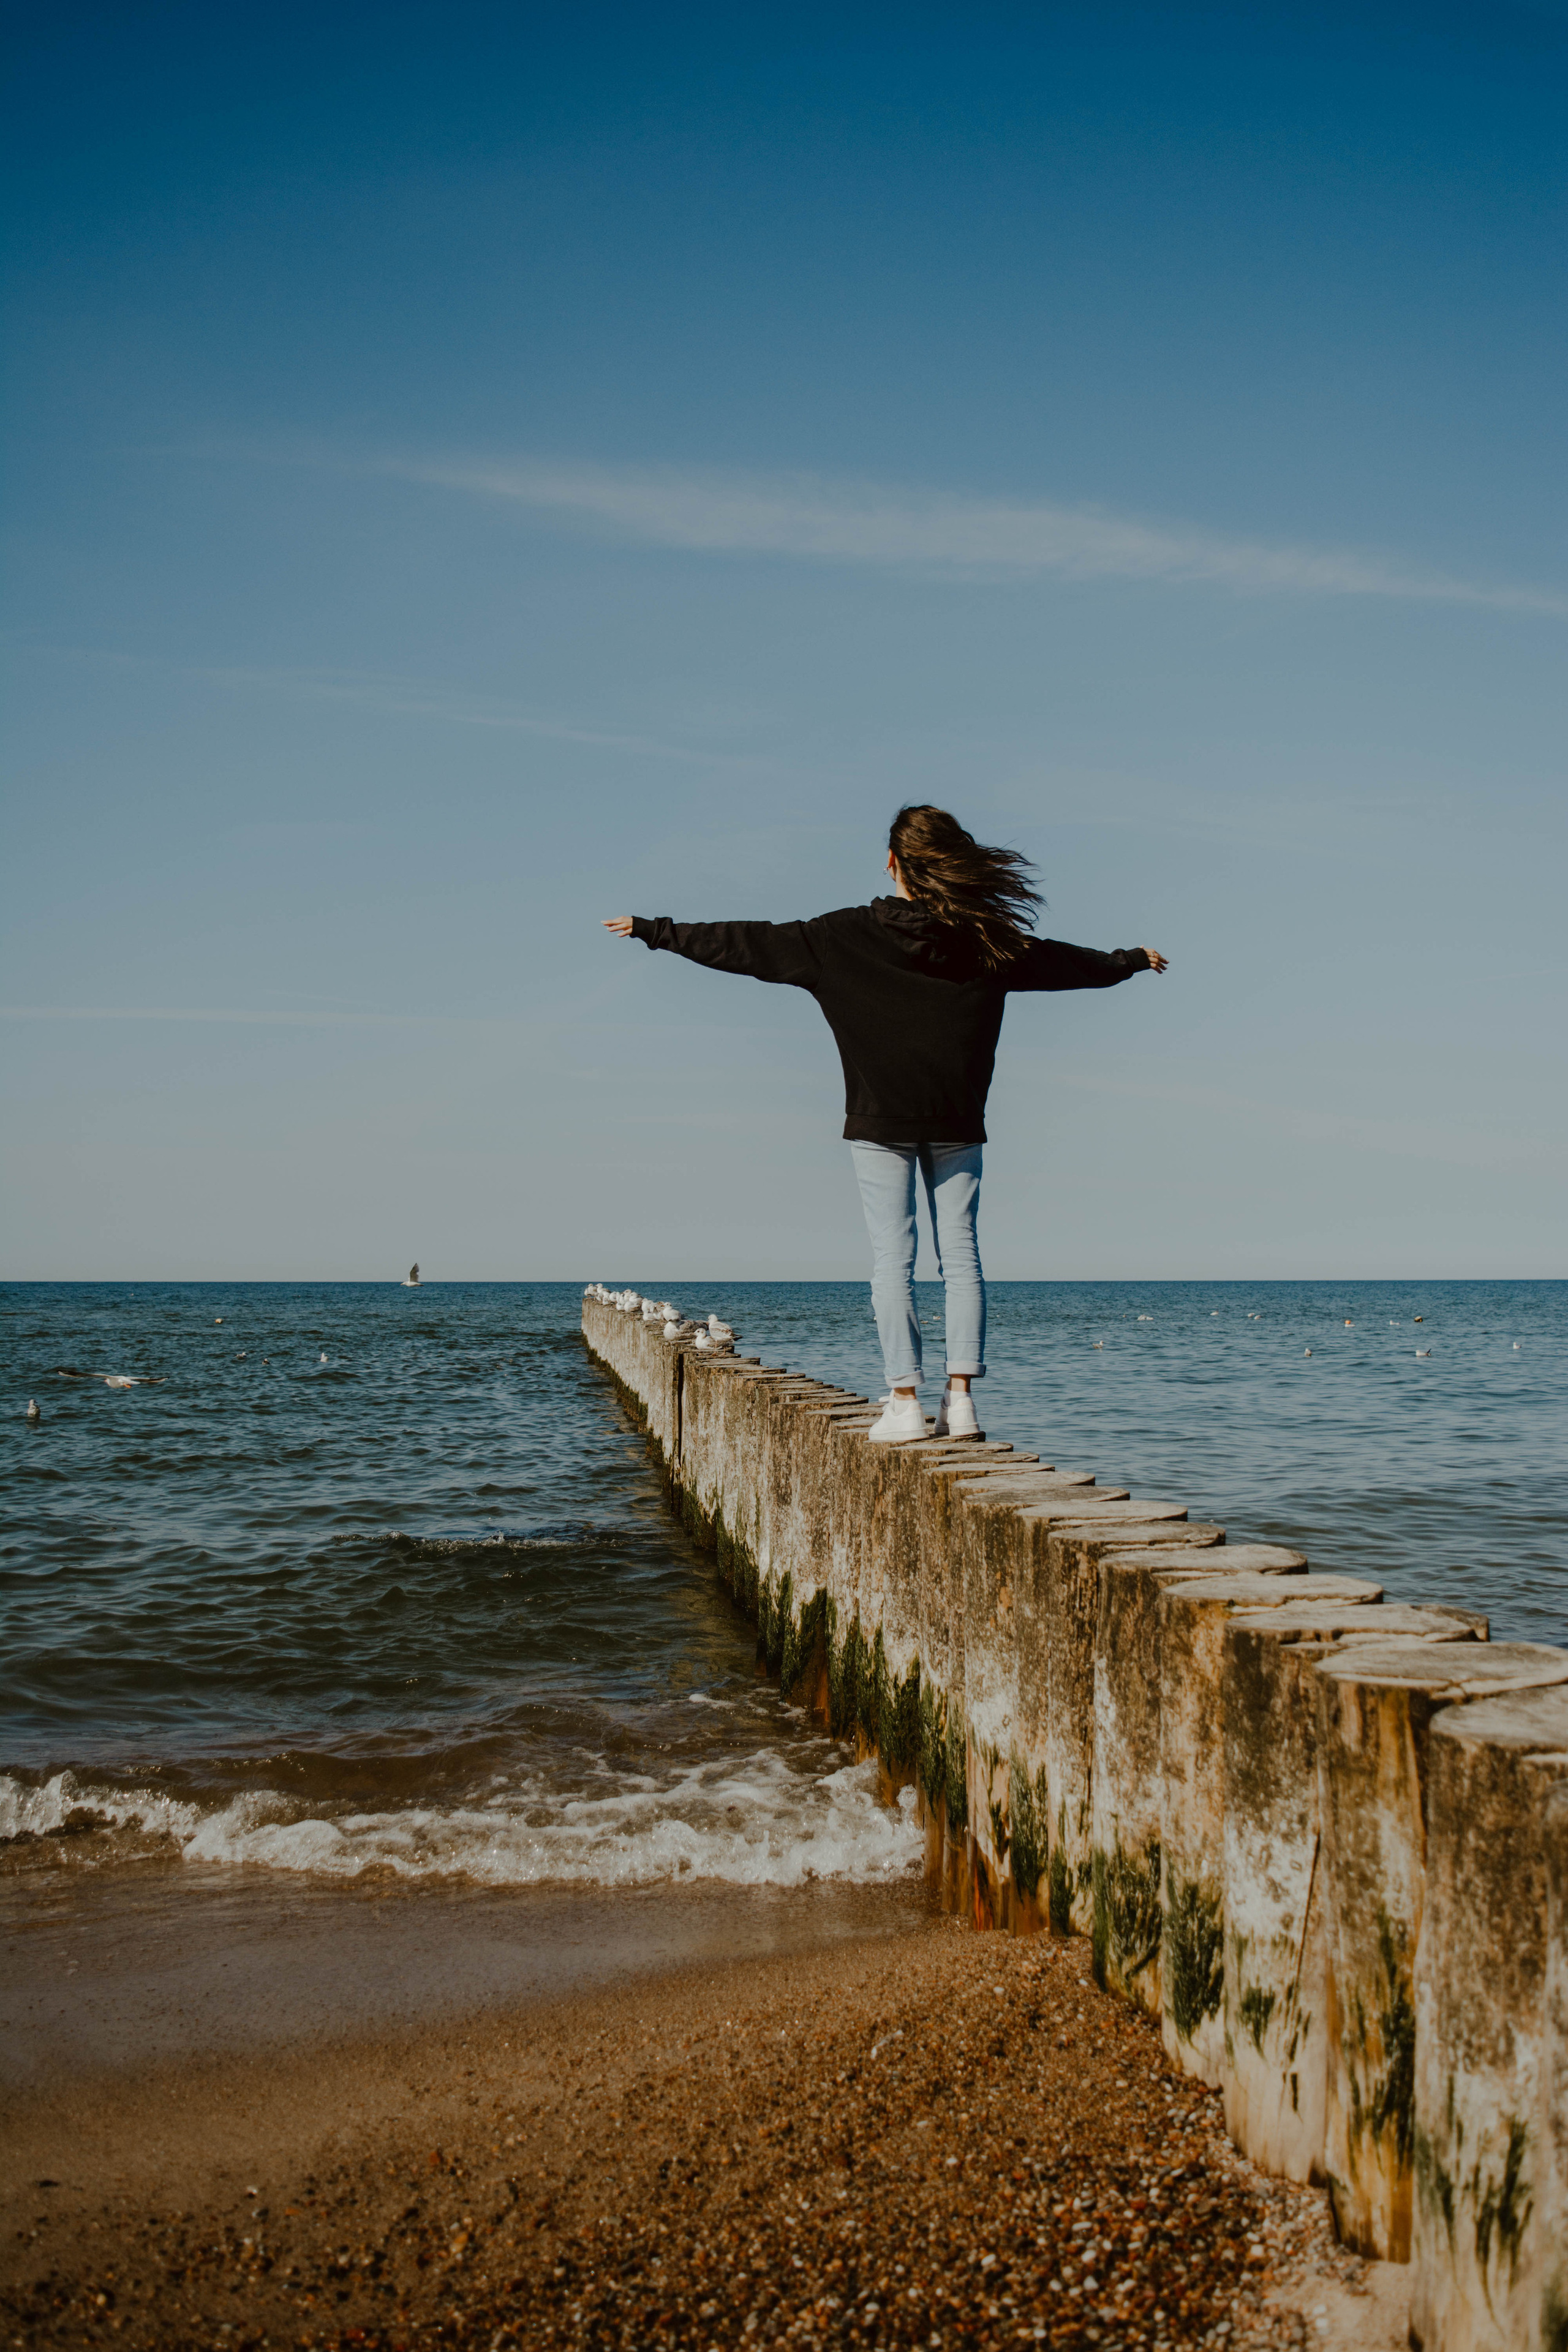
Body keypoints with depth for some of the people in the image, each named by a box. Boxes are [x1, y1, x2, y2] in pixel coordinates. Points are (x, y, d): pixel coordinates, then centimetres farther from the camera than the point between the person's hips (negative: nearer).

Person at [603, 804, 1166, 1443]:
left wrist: (654, 930, 8)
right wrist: (1133, 959, 37)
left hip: (881, 1124, -2)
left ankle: (905, 1402, -3)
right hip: (957, 1125, 2)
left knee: (892, 1257, 0)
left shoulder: (846, 936, -5)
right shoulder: (985, 941, 2)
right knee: (961, 1256, 6)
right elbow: (1070, 962, 17)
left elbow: (745, 945, -1)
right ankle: (960, 1398, 4)